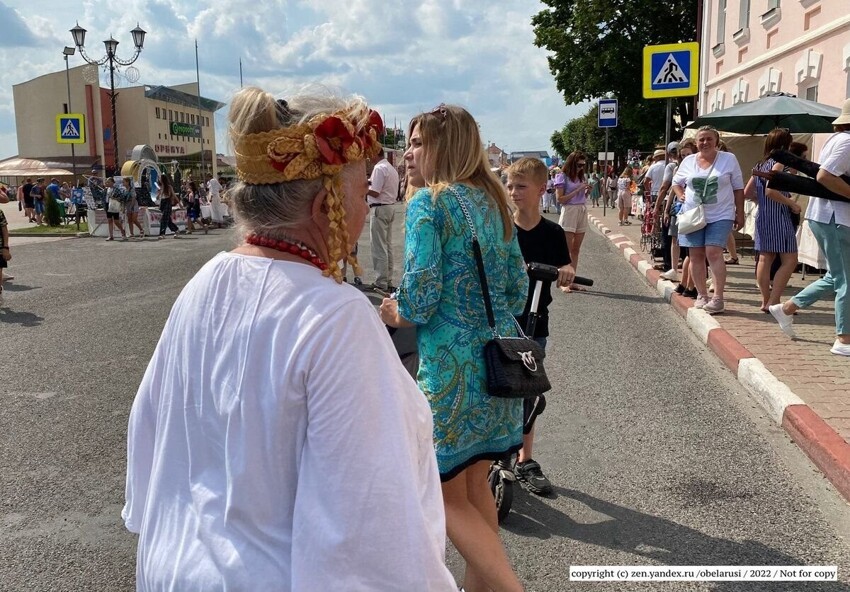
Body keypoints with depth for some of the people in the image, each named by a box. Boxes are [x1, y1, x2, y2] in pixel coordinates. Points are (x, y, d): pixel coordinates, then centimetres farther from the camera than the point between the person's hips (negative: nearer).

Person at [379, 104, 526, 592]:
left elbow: (418, 304, -18)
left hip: (453, 366, -8)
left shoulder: (428, 203, -11)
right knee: (475, 482, 20)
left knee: (450, 497, 8)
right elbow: (517, 291, 13)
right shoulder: (493, 201, 11)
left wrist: (391, 313, 2)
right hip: (500, 357, 8)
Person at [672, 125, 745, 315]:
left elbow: (738, 188, 4)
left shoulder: (729, 159, 1)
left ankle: (718, 298, -11)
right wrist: (681, 195, 0)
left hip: (720, 216, -3)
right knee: (696, 255, 4)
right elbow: (676, 182, 21)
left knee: (713, 253, -14)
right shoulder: (688, 161, 7)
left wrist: (739, 214, 0)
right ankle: (702, 295, 16)